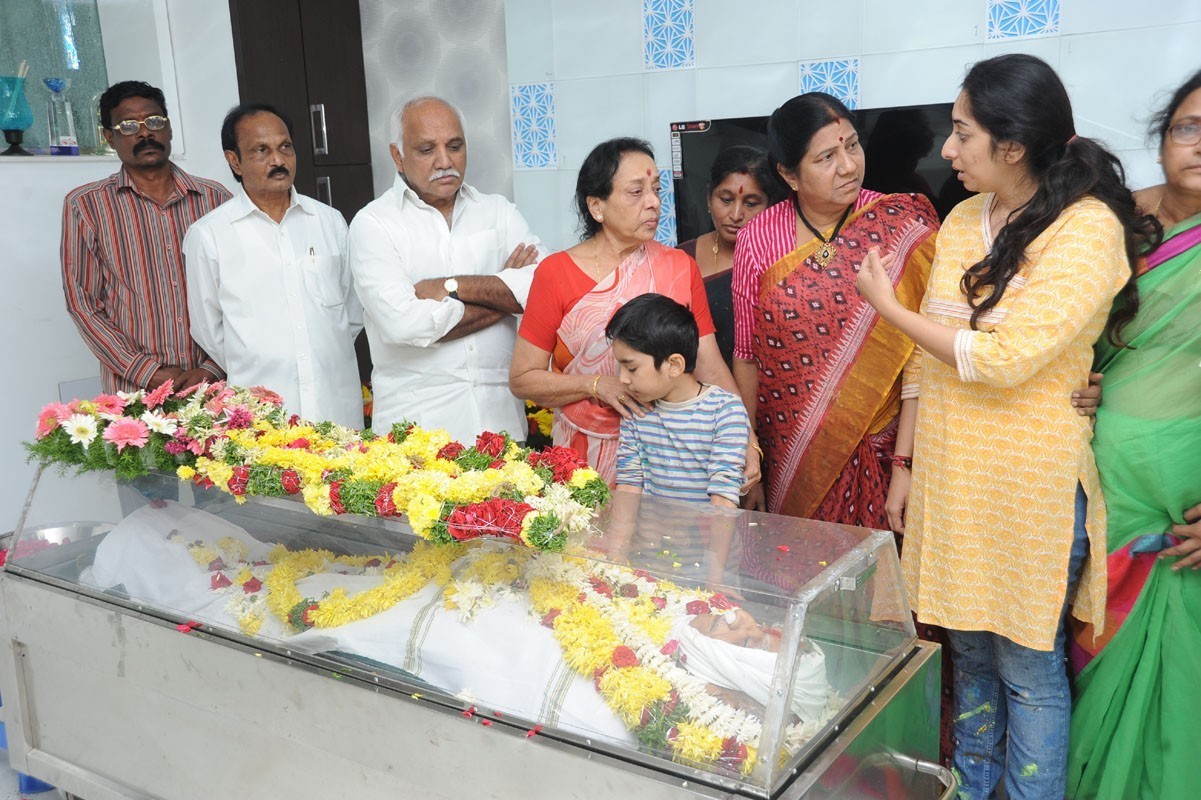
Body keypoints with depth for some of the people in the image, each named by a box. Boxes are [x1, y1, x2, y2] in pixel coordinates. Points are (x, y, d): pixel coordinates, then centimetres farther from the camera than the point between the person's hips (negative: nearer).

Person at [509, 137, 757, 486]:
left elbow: (711, 369, -5)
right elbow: (522, 379, -5)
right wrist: (597, 385, -18)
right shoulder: (556, 273, -6)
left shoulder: (680, 268, 0)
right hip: (585, 457, -1)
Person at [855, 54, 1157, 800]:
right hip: (950, 476, 6)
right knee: (969, 648, 18)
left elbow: (1000, 358, -21)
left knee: (1027, 666, 7)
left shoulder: (1088, 229, -14)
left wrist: (888, 306, -10)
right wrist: (906, 464, 9)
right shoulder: (963, 220, 7)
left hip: (1027, 483, -6)